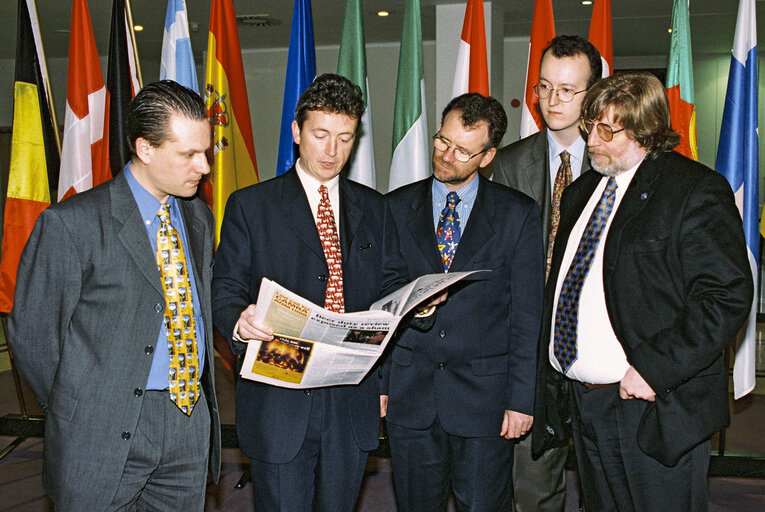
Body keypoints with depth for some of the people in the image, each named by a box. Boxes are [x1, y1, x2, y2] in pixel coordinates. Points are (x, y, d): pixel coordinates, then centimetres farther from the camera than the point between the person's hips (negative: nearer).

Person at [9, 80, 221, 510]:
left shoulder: (200, 218, 9)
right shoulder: (70, 224, -11)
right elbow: (32, 333, -6)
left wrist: (202, 398, 8)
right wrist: (77, 413, -2)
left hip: (192, 420, 5)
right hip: (105, 434, -5)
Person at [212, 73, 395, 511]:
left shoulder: (374, 209, 10)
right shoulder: (249, 206, 1)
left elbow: (383, 300, 12)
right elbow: (225, 291, -2)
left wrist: (383, 381, 6)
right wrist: (239, 322, -25)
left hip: (354, 402, 3)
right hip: (278, 405, -3)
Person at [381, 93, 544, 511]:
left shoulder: (519, 214, -2)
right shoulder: (398, 207, 3)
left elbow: (528, 313, -3)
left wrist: (521, 398, -6)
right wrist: (378, 381, 2)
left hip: (484, 397, -1)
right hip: (409, 395, 2)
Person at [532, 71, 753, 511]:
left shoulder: (695, 190, -10)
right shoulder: (580, 194, 13)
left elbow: (727, 297, -17)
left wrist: (652, 368, -22)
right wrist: (551, 371, 9)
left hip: (656, 408, -7)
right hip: (582, 403, 7)